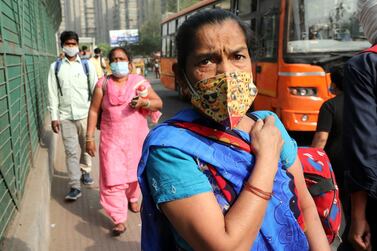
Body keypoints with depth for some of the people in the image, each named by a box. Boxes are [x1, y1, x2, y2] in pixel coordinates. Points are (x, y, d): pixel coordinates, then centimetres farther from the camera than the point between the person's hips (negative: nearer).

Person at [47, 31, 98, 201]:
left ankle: (85, 172, 37)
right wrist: (54, 117, -3)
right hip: (65, 116, 0)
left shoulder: (87, 65, 1)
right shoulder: (55, 67, 3)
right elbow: (53, 93, 2)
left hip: (85, 114, 0)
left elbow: (95, 89, 0)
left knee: (86, 147, 13)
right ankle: (75, 186, 3)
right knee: (71, 152, -1)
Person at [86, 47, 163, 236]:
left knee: (135, 172, 17)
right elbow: (93, 111, 0)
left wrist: (144, 102, -24)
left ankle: (133, 198, 47)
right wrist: (90, 138, -3)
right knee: (113, 178, -4)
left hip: (137, 137, 1)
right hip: (112, 139, -1)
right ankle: (119, 220, 5)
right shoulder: (103, 84, -2)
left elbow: (159, 103, -3)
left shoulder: (139, 81, -2)